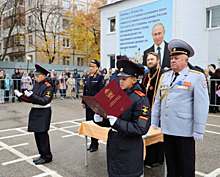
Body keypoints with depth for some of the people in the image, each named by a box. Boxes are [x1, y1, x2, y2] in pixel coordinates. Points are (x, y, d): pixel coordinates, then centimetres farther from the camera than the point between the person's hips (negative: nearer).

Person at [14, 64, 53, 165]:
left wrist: (31, 95, -27)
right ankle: (42, 155, 26)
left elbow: (45, 101, -22)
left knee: (43, 134, -3)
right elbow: (31, 99, 15)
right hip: (35, 111, 8)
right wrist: (20, 95, 3)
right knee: (37, 134, 12)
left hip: (43, 112, -8)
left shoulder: (48, 86, -12)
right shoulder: (36, 85, 12)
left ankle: (47, 157, 11)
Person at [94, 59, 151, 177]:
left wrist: (117, 122, -26)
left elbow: (141, 129, -20)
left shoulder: (141, 99, -14)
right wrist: (100, 119, -11)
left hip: (129, 151, -6)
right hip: (113, 145, 6)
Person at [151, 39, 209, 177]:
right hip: (167, 129, 5)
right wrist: (154, 121, 14)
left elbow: (201, 105, -10)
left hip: (185, 130, -5)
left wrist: (199, 130, -12)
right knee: (171, 163, 17)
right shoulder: (165, 76, 12)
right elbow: (158, 100, 16)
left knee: (187, 165, 8)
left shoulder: (197, 77, -5)